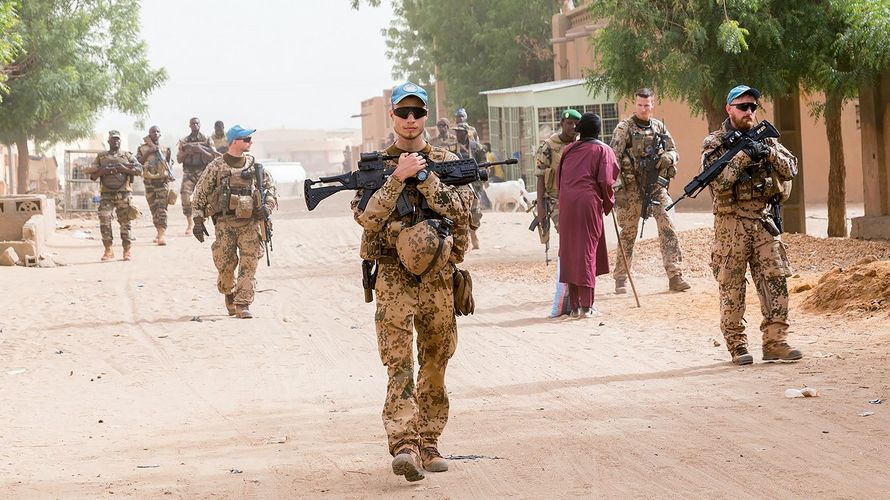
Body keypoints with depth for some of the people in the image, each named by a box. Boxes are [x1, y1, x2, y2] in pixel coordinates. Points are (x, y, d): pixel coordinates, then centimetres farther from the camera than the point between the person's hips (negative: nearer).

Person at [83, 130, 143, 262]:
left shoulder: (127, 156, 12)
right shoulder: (101, 157, 15)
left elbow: (139, 170, 1)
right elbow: (92, 175, 7)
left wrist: (125, 169, -10)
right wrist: (103, 171, -11)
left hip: (123, 195, -1)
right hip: (106, 195, 1)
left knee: (125, 222, 0)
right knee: (104, 221, -10)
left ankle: (127, 250, 7)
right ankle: (108, 250, -2)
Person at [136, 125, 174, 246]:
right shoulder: (142, 148, 7)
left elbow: (168, 165, 14)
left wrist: (168, 156, -7)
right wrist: (148, 154, -12)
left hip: (163, 180, -2)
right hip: (149, 181, 2)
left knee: (162, 208, -13)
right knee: (153, 208, 6)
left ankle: (162, 234, -21)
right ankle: (159, 231, 19)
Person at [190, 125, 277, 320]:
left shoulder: (254, 165, 9)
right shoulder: (216, 166, 0)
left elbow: (271, 187, 16)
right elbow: (200, 193, 2)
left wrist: (267, 207, -2)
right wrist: (198, 220, -3)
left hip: (250, 223, 2)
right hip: (225, 223, -2)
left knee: (249, 265, -8)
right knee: (226, 265, 0)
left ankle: (243, 304, -6)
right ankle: (229, 295, 27)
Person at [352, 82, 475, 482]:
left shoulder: (446, 162, 7)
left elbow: (461, 210, -8)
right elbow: (367, 218, -10)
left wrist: (424, 177, -15)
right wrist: (398, 177, -17)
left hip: (439, 276, 3)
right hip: (394, 275, -3)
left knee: (435, 366, 9)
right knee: (399, 364, -14)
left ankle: (427, 444, 20)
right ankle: (404, 446, -23)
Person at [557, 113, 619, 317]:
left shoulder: (568, 149, 16)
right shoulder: (602, 150, 3)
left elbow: (559, 179, 14)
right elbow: (605, 181, -5)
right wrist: (608, 203, 9)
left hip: (566, 203, 4)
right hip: (588, 202, -4)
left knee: (570, 251, 8)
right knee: (587, 250, -2)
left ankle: (574, 305, 11)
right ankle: (586, 306, -5)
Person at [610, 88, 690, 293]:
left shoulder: (659, 127, 10)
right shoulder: (624, 128, -3)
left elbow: (674, 152, 16)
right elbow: (613, 159, -8)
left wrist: (668, 157, -9)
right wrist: (616, 188, -16)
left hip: (657, 185, 3)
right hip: (631, 187, -3)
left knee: (668, 228, -9)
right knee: (628, 233, 4)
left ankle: (675, 276, -9)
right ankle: (621, 278, 14)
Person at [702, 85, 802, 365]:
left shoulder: (765, 138, 12)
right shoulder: (714, 144, -1)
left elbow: (790, 169, 3)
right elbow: (717, 181, -15)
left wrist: (769, 152, -15)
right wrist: (743, 156, -22)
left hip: (763, 220, 4)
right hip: (731, 223, -4)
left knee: (775, 279, -2)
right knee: (732, 286, -1)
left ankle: (775, 341, 0)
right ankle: (737, 345, 5)